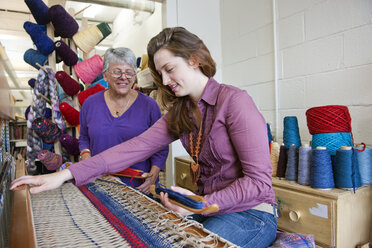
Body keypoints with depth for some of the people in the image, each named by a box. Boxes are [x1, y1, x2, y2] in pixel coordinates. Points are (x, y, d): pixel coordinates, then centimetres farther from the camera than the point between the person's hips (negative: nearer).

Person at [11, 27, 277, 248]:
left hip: (250, 213, -5)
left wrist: (203, 204, -25)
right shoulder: (180, 112, 5)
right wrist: (68, 174, -13)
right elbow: (136, 146, -7)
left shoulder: (233, 100, -16)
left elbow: (259, 181, -17)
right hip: (207, 209, 6)